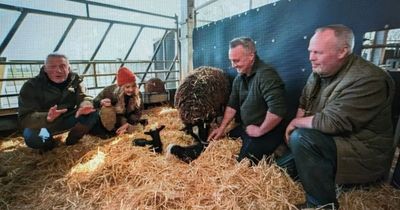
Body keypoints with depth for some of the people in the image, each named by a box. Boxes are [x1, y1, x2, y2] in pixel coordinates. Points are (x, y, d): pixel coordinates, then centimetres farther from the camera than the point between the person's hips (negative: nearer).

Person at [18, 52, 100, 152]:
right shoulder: (31, 86, -18)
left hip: (67, 120, 3)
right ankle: (48, 143, 4)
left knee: (92, 114, -20)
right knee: (33, 138, -35)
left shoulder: (75, 80, -7)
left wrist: (85, 106, -45)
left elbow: (84, 97, -18)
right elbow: (25, 118, -25)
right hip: (42, 123, -3)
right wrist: (47, 118, -48)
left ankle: (72, 139, 4)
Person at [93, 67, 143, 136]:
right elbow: (95, 102, -17)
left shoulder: (137, 94, -23)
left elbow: (138, 112, -18)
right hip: (110, 119, -1)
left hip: (125, 117, 2)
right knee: (106, 109, -32)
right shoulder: (110, 91, -29)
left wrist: (127, 124, -29)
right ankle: (111, 131, -12)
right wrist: (101, 102, -42)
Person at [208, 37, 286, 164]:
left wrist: (260, 131, -19)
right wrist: (222, 128, 1)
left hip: (265, 132, -7)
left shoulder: (265, 74, -23)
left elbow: (278, 110, -33)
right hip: (244, 128, 8)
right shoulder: (239, 77, 5)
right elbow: (232, 105, 9)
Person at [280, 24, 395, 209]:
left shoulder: (368, 80, -25)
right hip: (329, 140, 8)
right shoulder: (320, 71, 1)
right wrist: (299, 122, -8)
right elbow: (304, 102, 10)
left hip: (364, 154, -8)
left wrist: (297, 123, -15)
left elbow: (331, 122, -31)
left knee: (300, 139, -30)